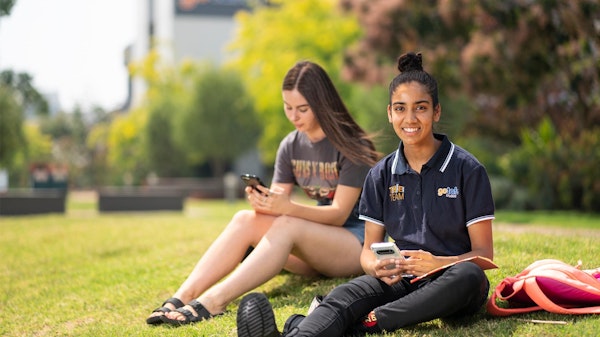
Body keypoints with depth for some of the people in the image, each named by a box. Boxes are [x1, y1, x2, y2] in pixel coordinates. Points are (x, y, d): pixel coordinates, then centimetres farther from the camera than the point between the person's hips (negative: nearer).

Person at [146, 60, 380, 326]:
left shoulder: (352, 146, -12)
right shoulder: (291, 146, 6)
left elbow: (339, 213, -17)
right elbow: (278, 202, 1)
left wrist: (287, 207, -33)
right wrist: (264, 203, -24)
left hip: (359, 243, -6)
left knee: (286, 225, -34)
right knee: (245, 219, -19)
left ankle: (212, 302, -47)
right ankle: (182, 297, -33)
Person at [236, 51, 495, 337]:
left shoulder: (467, 169, -3)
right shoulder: (381, 175, 9)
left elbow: (483, 252, -4)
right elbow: (369, 249, 9)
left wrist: (437, 263, -25)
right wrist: (376, 267, -16)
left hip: (451, 290, -2)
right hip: (403, 279, 2)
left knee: (468, 275, -38)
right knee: (345, 295, -28)